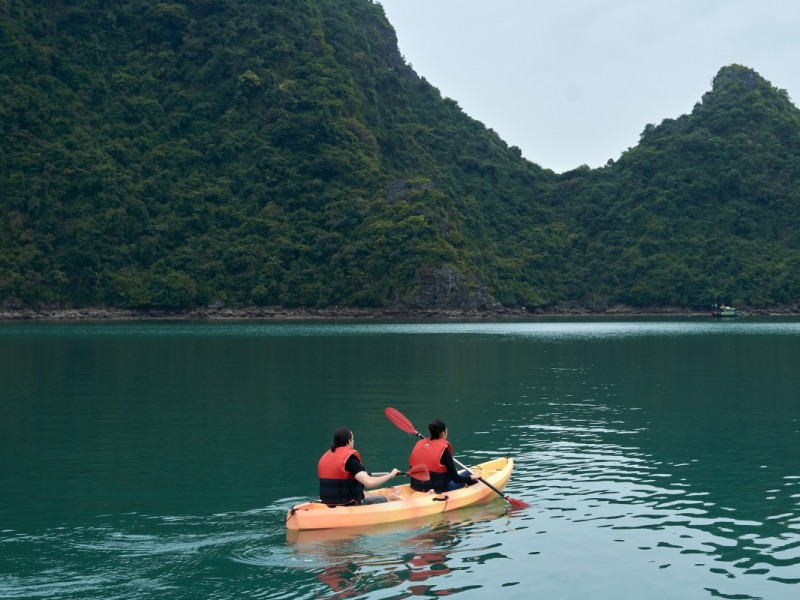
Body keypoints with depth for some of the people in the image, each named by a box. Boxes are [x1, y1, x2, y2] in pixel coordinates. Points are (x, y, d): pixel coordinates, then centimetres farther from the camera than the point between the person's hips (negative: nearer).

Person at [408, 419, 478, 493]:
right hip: (437, 490, -6)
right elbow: (456, 479, -13)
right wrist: (471, 477, 5)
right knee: (466, 474, 15)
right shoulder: (444, 449, -16)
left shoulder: (419, 443, 0)